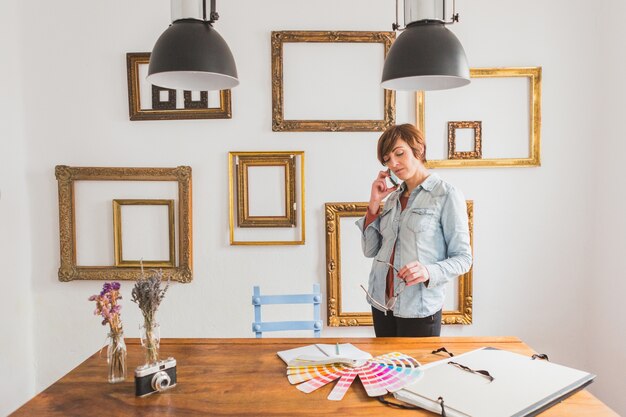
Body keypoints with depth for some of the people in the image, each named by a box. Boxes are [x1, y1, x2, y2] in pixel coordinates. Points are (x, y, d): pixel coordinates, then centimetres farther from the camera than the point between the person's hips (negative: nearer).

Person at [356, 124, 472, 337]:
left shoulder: (447, 195, -8)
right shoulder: (393, 196, 10)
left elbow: (463, 258, -8)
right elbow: (370, 250, 7)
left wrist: (429, 272, -26)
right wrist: (374, 204, -1)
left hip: (420, 309, -5)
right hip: (381, 304, 6)